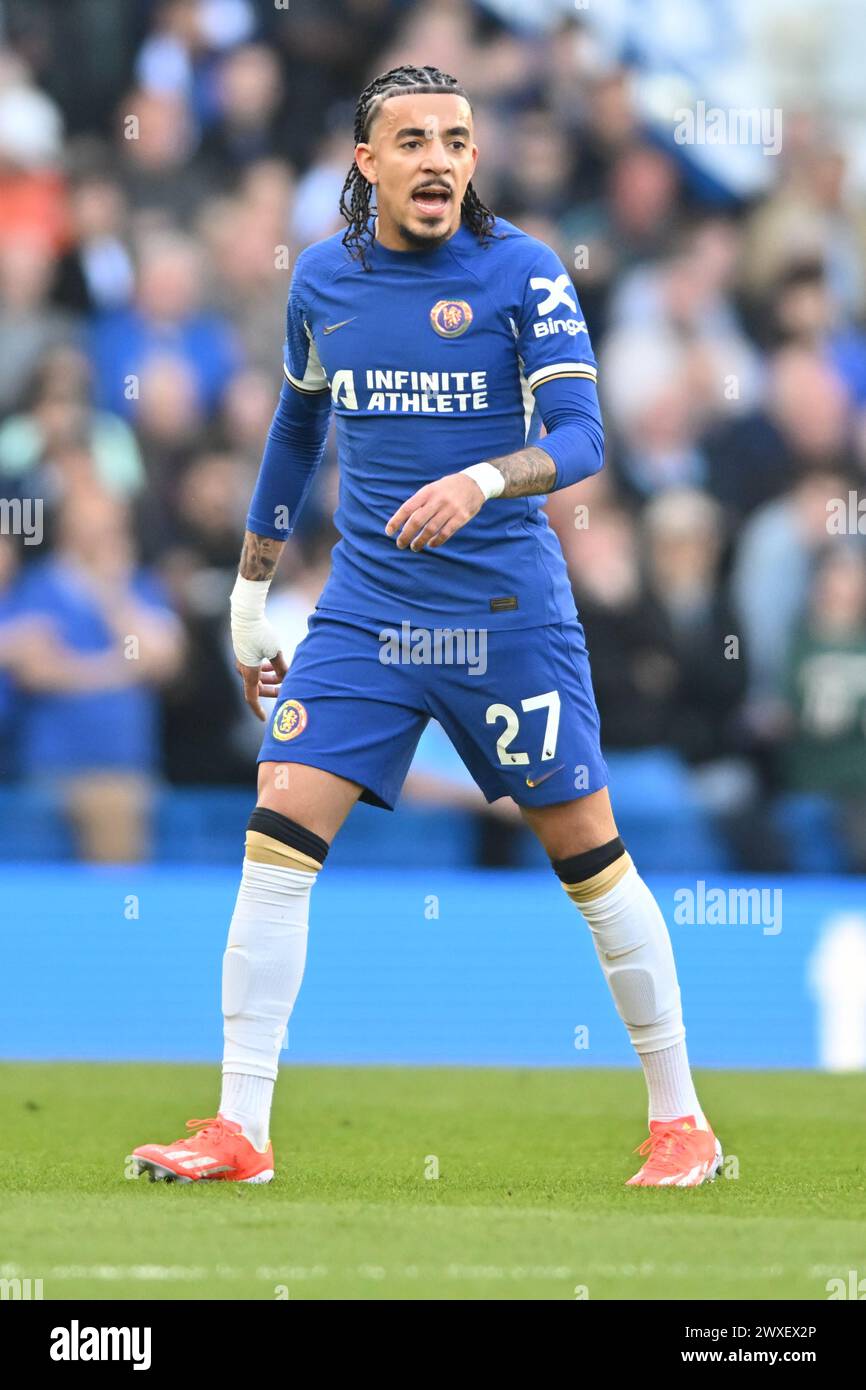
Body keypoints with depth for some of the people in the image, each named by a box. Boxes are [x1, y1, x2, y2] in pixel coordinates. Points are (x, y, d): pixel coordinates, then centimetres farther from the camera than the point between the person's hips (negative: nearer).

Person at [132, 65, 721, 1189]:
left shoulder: (522, 274, -7)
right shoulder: (322, 278, 6)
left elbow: (579, 439, -14)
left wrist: (480, 482, -34)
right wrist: (250, 596, 22)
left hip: (507, 613, -3)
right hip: (366, 612, 3)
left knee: (589, 853, 1)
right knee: (278, 836, -9)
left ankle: (679, 1116, 16)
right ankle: (240, 1132, -5)